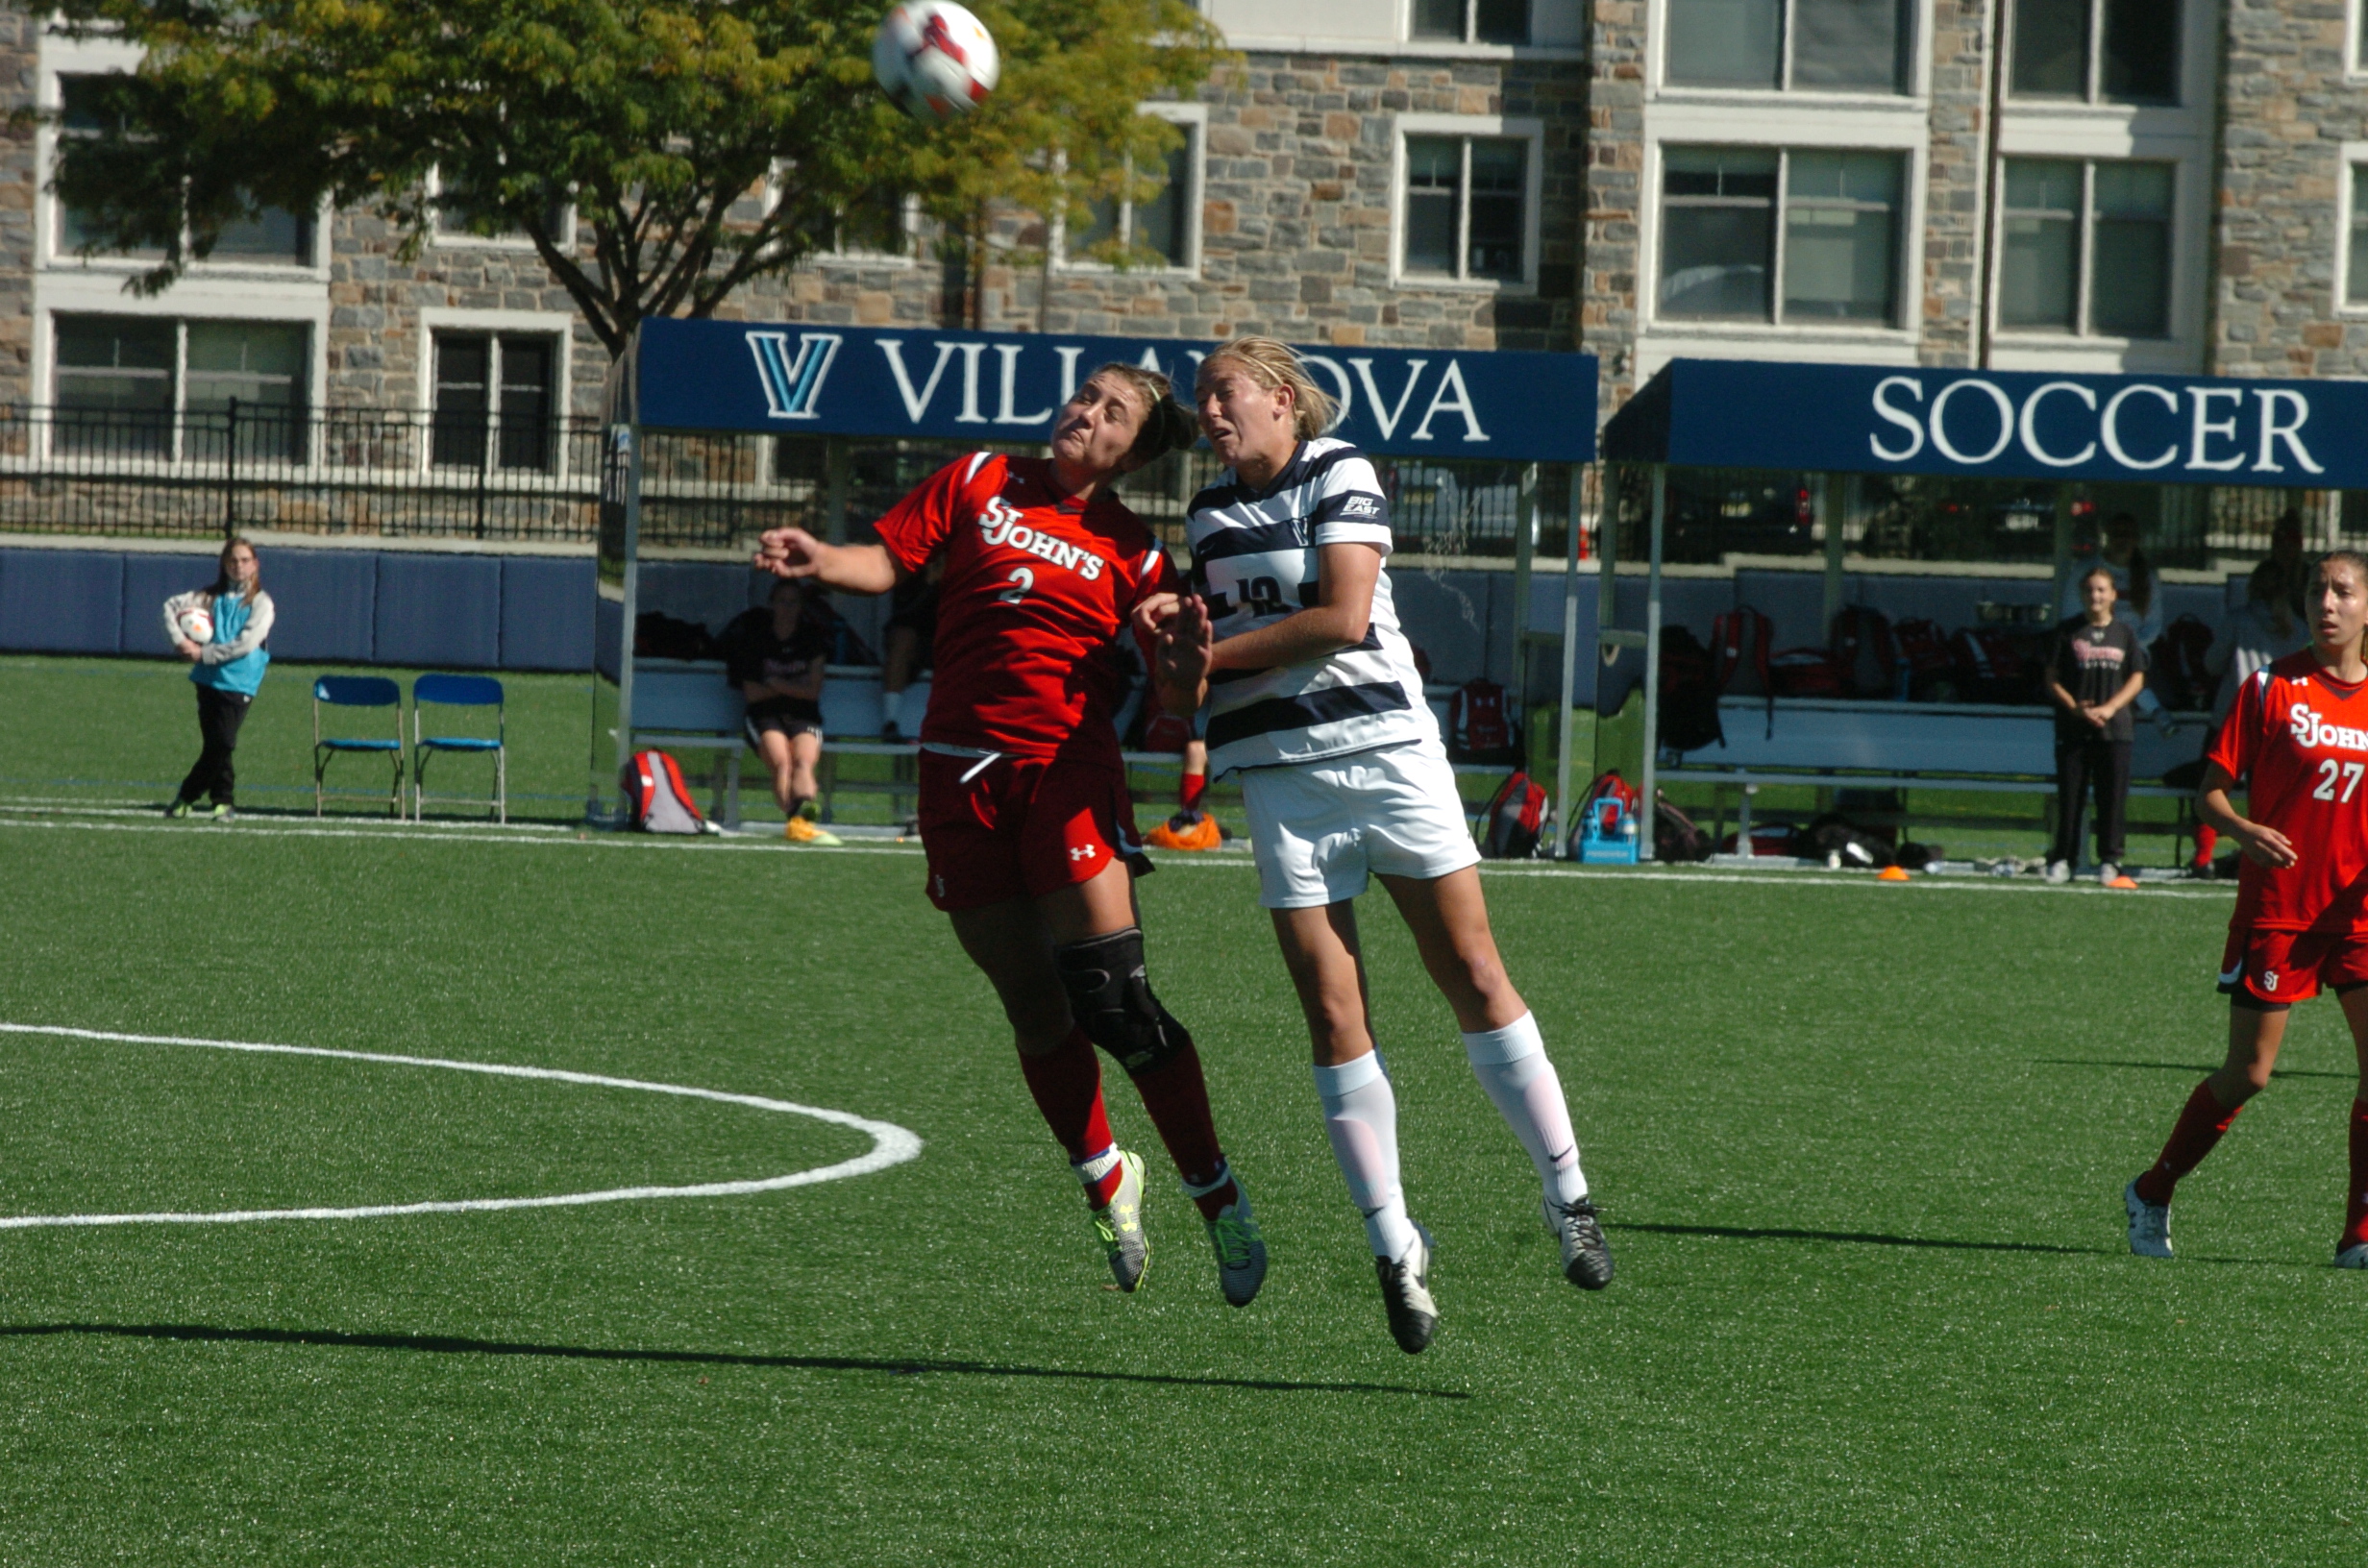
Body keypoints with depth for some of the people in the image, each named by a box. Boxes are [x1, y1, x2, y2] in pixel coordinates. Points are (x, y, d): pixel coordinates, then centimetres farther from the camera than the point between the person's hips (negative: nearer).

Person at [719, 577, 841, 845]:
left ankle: (801, 819, -56)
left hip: (804, 715, 0)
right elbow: (752, 692, -1)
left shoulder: (813, 635, 7)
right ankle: (795, 818, -51)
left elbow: (813, 690, 1)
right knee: (782, 761, -30)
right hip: (765, 715, 0)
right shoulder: (754, 634, 3)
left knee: (804, 760, -31)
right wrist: (795, 686, -5)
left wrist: (776, 684, -7)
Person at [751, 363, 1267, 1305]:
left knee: (1111, 996, -13)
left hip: (1067, 766, -2)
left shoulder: (1130, 550, 7)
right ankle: (1104, 1178, 26)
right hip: (961, 766, 2)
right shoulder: (979, 483, 12)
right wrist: (822, 562, -12)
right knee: (1030, 1004, 5)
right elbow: (890, 561, 8)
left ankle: (1217, 1198, -4)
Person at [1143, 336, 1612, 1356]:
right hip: (1279, 772, 4)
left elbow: (1342, 616, -14)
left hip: (1385, 746, -4)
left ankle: (1567, 1196, 3)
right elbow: (1190, 686, 22)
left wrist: (1213, 656, -8)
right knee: (1333, 1017, -3)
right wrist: (1179, 665, -2)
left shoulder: (1340, 478, -1)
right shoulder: (1211, 515, 16)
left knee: (1476, 981, -6)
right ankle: (1394, 1246, 0)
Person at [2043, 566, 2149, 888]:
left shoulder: (2124, 633, 8)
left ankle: (2109, 861, 6)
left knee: (2113, 797, -1)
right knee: (2069, 796, -1)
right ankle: (2062, 860, 5)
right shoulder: (2069, 632, 5)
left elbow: (2137, 680, 7)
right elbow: (2053, 680, 3)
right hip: (2073, 729, -1)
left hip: (2115, 729, 1)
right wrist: (2076, 708, -13)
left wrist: (2109, 708, -9)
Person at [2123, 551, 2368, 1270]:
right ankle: (2151, 1194, 23)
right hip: (2276, 908, -3)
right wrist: (2243, 831, -25)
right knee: (2248, 1073, 1)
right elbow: (2210, 792, -4)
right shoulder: (2271, 688, -4)